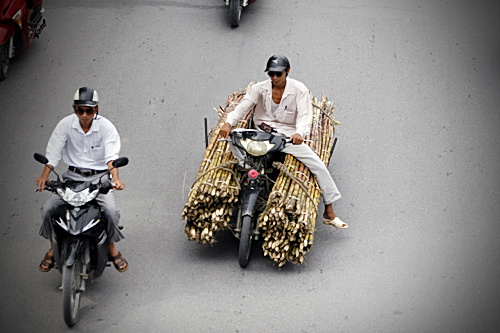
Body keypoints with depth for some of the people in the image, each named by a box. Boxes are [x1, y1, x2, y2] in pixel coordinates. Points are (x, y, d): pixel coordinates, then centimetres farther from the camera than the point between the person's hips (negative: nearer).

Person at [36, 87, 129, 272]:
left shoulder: (106, 127, -9)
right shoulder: (66, 124, -4)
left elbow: (111, 155, -18)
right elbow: (53, 153, -5)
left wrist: (115, 178, -36)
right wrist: (44, 176, -21)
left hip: (99, 177, -2)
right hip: (72, 176, 2)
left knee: (111, 211, -26)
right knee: (48, 209, -16)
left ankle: (111, 247, 1)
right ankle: (53, 248, 7)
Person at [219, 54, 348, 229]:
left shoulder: (299, 89, -6)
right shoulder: (260, 88, -1)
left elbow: (304, 116, -16)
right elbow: (242, 107, -9)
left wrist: (299, 133, -38)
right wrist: (228, 123, -30)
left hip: (288, 136, -1)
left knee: (318, 165, -15)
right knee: (234, 138, -27)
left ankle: (329, 213, -6)